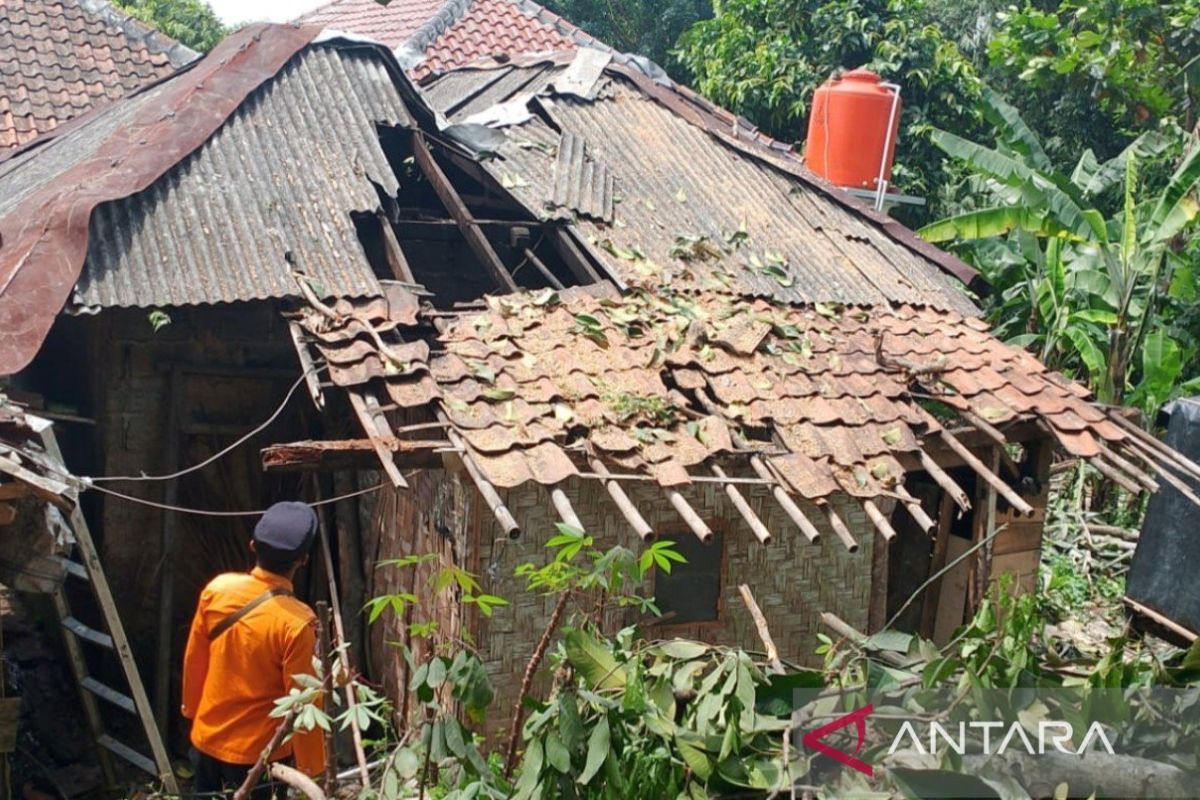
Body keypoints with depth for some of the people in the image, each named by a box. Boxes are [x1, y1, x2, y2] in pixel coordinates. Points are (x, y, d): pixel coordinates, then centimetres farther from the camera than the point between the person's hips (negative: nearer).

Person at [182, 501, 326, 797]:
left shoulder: (217, 589, -13)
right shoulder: (296, 623, -28)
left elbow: (194, 659, 1)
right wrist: (311, 768, -7)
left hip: (208, 735, 5)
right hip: (257, 750, -5)